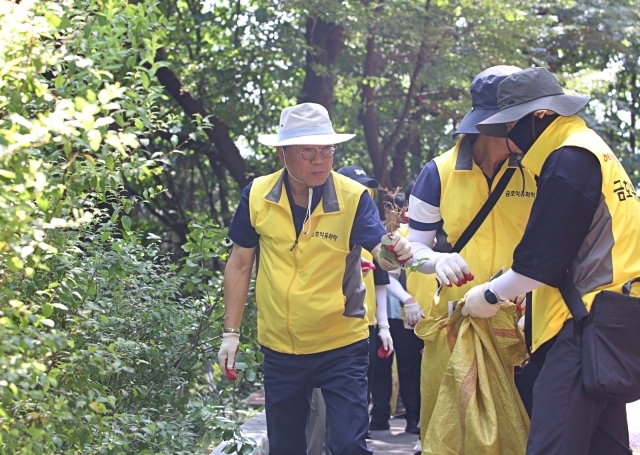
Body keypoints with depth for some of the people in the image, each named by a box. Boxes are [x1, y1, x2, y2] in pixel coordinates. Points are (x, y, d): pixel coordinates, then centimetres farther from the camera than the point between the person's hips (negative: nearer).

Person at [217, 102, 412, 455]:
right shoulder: (257, 196, -7)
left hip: (341, 347, -2)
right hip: (279, 347, 3)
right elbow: (239, 265, 2)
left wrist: (395, 253, -45)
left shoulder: (353, 197, -13)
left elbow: (380, 252, -21)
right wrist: (231, 333, 1)